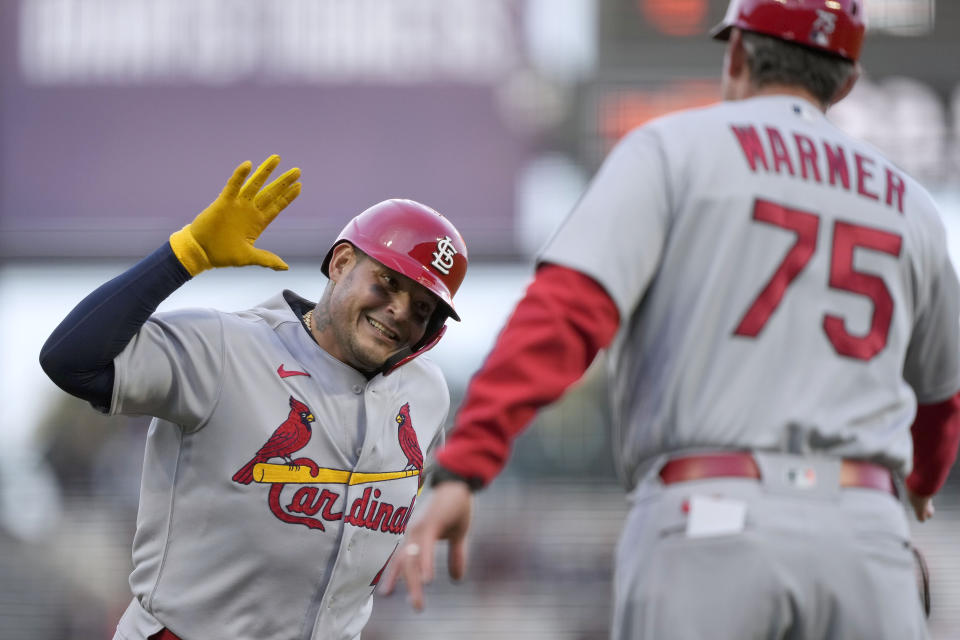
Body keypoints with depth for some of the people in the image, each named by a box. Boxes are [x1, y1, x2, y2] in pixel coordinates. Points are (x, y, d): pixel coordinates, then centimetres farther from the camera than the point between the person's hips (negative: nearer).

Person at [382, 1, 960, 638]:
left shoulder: (671, 149, 8)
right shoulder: (909, 207, 22)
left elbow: (564, 310, -9)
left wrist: (459, 474, -17)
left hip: (705, 531, -3)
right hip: (864, 541, 3)